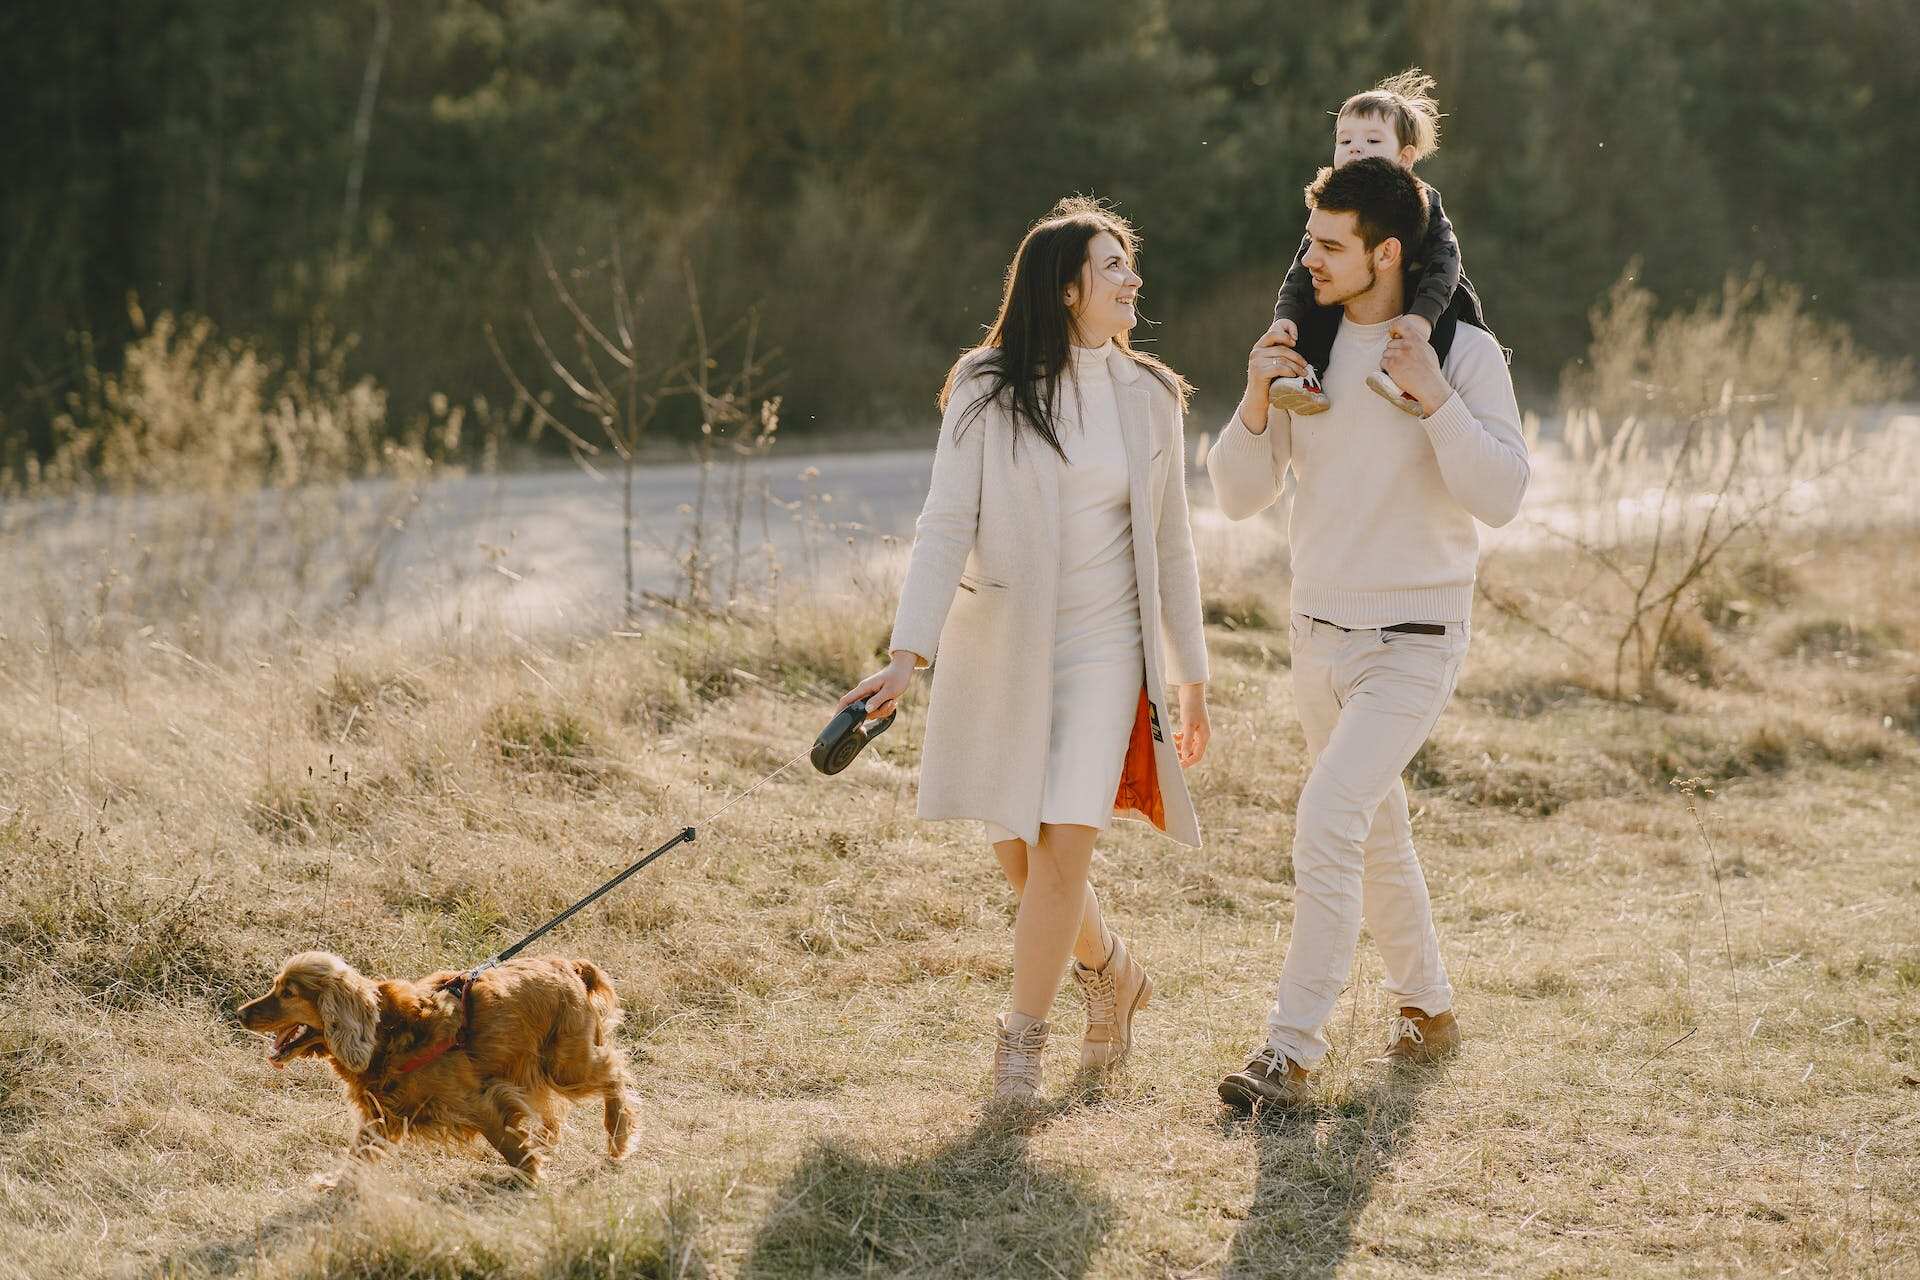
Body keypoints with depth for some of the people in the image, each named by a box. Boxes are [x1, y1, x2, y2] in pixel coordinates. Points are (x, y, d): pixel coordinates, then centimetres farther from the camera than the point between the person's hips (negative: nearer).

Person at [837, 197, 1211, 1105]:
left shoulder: (1148, 397, 4)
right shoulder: (987, 391, -5)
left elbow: (1170, 547, 11)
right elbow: (945, 526, -9)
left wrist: (1191, 680, 13)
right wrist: (907, 656, -19)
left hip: (1103, 653, 1)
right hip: (1001, 648, -1)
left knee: (1065, 845, -12)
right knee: (1020, 854, 6)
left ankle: (1020, 1041, -1)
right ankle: (1110, 971, 34)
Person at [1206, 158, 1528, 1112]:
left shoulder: (1465, 354, -11)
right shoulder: (1302, 348, 1)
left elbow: (1501, 496, -19)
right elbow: (1240, 497, 2)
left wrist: (1436, 398, -27)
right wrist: (1255, 403, -15)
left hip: (1414, 642, -6)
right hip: (1319, 636, 6)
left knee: (1327, 822, -20)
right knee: (1374, 831, 18)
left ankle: (1292, 1051, -17)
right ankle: (1426, 1006, 38)